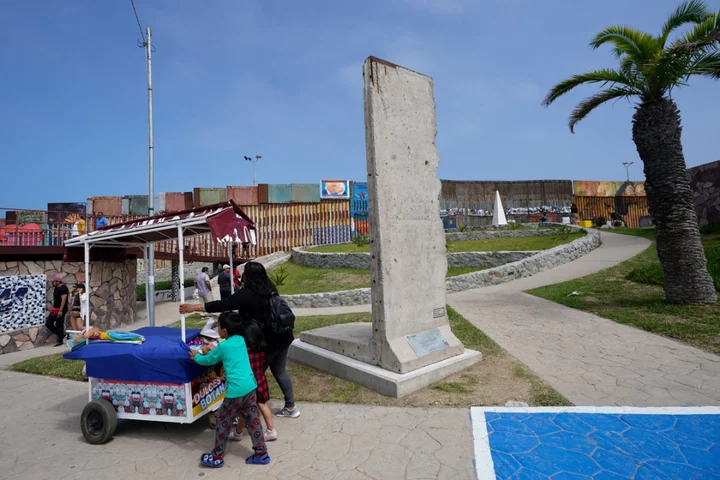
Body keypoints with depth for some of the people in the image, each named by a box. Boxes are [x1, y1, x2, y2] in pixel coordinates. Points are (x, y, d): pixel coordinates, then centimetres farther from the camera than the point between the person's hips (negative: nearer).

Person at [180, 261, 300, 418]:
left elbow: (223, 305, -16)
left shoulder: (247, 294, -15)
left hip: (266, 341, -8)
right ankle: (291, 407, 28)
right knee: (279, 370, 20)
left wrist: (194, 307, -9)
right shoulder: (269, 289, 7)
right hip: (283, 336, 8)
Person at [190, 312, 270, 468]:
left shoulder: (223, 346, -8)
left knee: (223, 421, 12)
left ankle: (217, 457, 26)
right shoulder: (240, 340, 9)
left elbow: (208, 360, 10)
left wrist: (196, 356, 28)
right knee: (253, 420, 14)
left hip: (236, 390, -6)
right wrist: (214, 350, 35)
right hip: (251, 386, 7)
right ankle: (262, 454, 20)